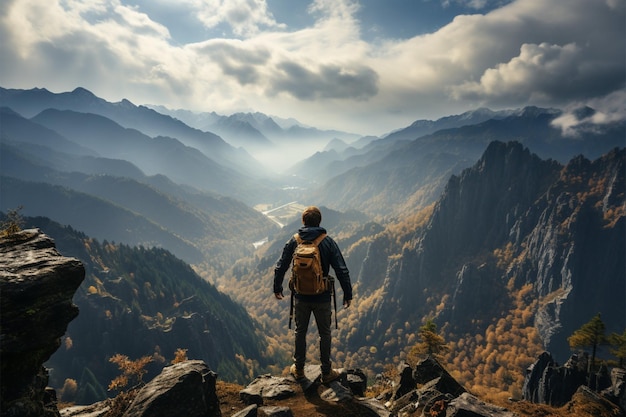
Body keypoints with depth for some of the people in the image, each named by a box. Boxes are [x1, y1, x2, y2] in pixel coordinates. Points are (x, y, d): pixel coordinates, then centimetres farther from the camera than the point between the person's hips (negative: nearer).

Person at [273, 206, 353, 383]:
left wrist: (277, 288, 17)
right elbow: (342, 270, -12)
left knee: (300, 332, 18)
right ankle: (326, 372, 24)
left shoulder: (294, 242, -5)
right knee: (324, 334, 13)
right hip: (322, 298, -2)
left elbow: (280, 267, 2)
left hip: (301, 297, 2)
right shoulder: (328, 242, -12)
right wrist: (348, 294, -2)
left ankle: (299, 369, 32)